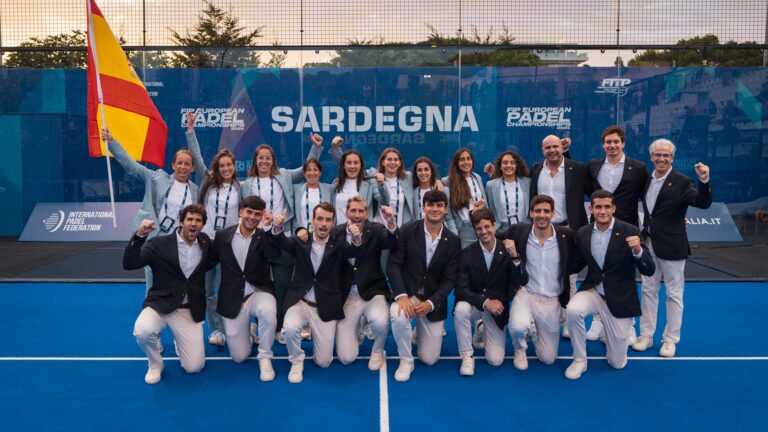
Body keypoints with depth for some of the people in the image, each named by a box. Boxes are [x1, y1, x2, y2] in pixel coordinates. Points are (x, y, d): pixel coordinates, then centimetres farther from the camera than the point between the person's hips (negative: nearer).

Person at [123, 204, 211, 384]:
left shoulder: (205, 243, 3)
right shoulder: (160, 243, -8)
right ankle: (155, 364, 0)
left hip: (190, 310, 2)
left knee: (194, 367, -5)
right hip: (161, 304, -2)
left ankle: (179, 340, 31)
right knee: (142, 332, -36)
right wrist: (139, 235, -29)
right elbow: (128, 264, -16)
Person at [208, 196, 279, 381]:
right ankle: (246, 328, 39)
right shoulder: (223, 236, -2)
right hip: (232, 299, 1)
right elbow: (210, 262, 10)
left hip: (258, 292, -1)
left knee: (268, 312, -39)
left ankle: (265, 357, -12)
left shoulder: (264, 237, -5)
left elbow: (273, 255, -27)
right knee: (239, 356, 3)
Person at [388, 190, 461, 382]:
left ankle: (421, 332, 38)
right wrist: (402, 296, -25)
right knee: (398, 316, -37)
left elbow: (449, 279, -5)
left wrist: (430, 303, -20)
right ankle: (406, 361, -9)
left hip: (434, 302, 2)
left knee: (429, 359, 2)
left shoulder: (453, 241, -3)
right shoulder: (407, 231, -7)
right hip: (408, 294, -1)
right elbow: (394, 265, -10)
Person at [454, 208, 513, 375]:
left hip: (496, 308, 1)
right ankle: (467, 356, -14)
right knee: (460, 309, -37)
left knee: (495, 360, -8)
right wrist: (485, 302, -30)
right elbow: (460, 289, -20)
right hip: (474, 304, 0)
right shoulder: (467, 253, -12)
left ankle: (485, 332, 26)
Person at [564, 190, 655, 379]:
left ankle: (618, 334, 40)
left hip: (620, 299, -2)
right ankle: (579, 360, -9)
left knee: (617, 362, 5)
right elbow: (577, 265, 10)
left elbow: (649, 271, -16)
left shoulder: (630, 232, -14)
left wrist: (638, 250, -35)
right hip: (593, 291, 2)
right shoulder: (582, 233, -3)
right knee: (572, 310, -34)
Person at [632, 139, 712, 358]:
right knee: (648, 290, 13)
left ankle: (670, 340, 18)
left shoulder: (682, 182, -11)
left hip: (671, 246, -5)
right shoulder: (647, 179, 6)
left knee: (674, 294, 6)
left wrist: (704, 182, -35)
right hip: (648, 243, 6)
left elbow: (703, 203, -21)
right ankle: (646, 336, 23)